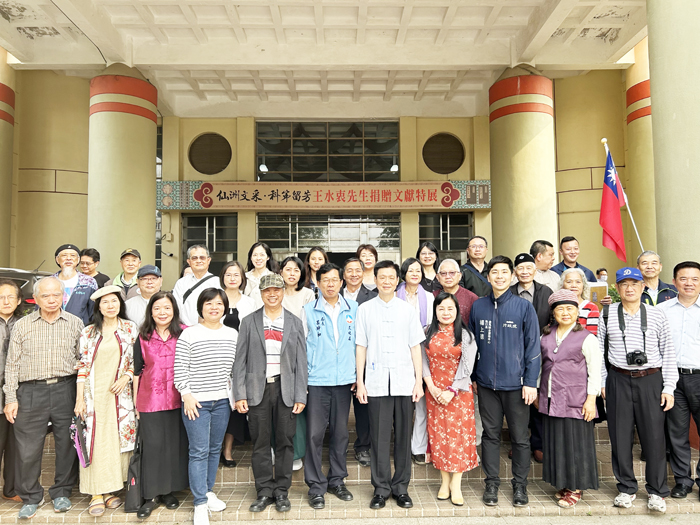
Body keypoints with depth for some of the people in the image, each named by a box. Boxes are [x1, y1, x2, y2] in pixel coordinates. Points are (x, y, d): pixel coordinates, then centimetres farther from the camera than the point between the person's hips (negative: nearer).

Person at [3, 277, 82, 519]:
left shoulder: (75, 323, 5)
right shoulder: (22, 325, 6)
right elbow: (12, 365, 6)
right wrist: (11, 398, 1)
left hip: (66, 390, 0)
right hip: (31, 392, 0)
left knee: (67, 443, 7)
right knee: (28, 447, 3)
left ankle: (62, 492, 25)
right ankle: (30, 497, 22)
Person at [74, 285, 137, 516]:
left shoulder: (131, 329, 5)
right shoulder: (89, 332, 5)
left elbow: (137, 360, 7)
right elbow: (82, 366, 2)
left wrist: (125, 378, -10)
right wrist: (79, 398, -2)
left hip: (120, 393, 0)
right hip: (94, 394, 0)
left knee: (118, 438, 2)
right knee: (95, 440, -1)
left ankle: (110, 489, 15)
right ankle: (96, 493, 7)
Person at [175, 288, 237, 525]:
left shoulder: (233, 335, 6)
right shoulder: (189, 334, -6)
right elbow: (180, 368, -6)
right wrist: (187, 394, -11)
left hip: (222, 401, 4)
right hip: (196, 401, -4)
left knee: (215, 449, 14)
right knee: (199, 452, -2)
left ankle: (208, 491, 30)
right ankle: (200, 504, 7)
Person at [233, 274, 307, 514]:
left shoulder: (295, 322, 6)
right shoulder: (249, 322, 4)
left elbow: (301, 362, 3)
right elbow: (240, 360, 2)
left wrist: (300, 396, -3)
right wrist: (239, 394, -5)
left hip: (286, 389, 0)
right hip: (257, 389, 0)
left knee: (285, 442, 6)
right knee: (260, 443, 6)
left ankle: (281, 491, 21)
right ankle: (264, 491, 21)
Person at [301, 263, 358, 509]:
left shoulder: (353, 308, 6)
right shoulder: (308, 310, 1)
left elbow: (359, 342, 10)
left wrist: (358, 375, 5)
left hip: (344, 380, 2)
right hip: (317, 380, -2)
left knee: (340, 432, 11)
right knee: (314, 433, 0)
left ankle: (337, 480, 27)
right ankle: (316, 486, 14)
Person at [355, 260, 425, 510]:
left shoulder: (408, 309, 7)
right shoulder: (365, 309, 5)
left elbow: (415, 347, 8)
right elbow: (361, 347, 5)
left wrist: (419, 381, 2)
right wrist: (360, 382, 1)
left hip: (404, 382, 1)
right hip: (376, 383, -1)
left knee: (403, 436, 7)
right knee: (379, 436, 3)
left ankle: (401, 487, 21)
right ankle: (381, 488, 17)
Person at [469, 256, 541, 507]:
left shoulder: (524, 307, -4)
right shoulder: (478, 306, 3)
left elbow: (533, 346, -3)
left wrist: (531, 382, -8)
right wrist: (471, 377, 8)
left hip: (515, 384, -2)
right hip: (486, 383, 2)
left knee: (519, 436, 9)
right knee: (490, 434, 12)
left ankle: (520, 485, 26)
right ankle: (491, 483, 26)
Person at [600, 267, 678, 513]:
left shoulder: (657, 315, 2)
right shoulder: (607, 314, 2)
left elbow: (668, 353, 4)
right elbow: (598, 350, 5)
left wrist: (669, 388, -1)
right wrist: (602, 382, 2)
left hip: (650, 380, 0)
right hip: (618, 380, 0)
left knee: (654, 435, 3)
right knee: (620, 435, 6)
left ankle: (657, 491, 21)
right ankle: (626, 488, 22)